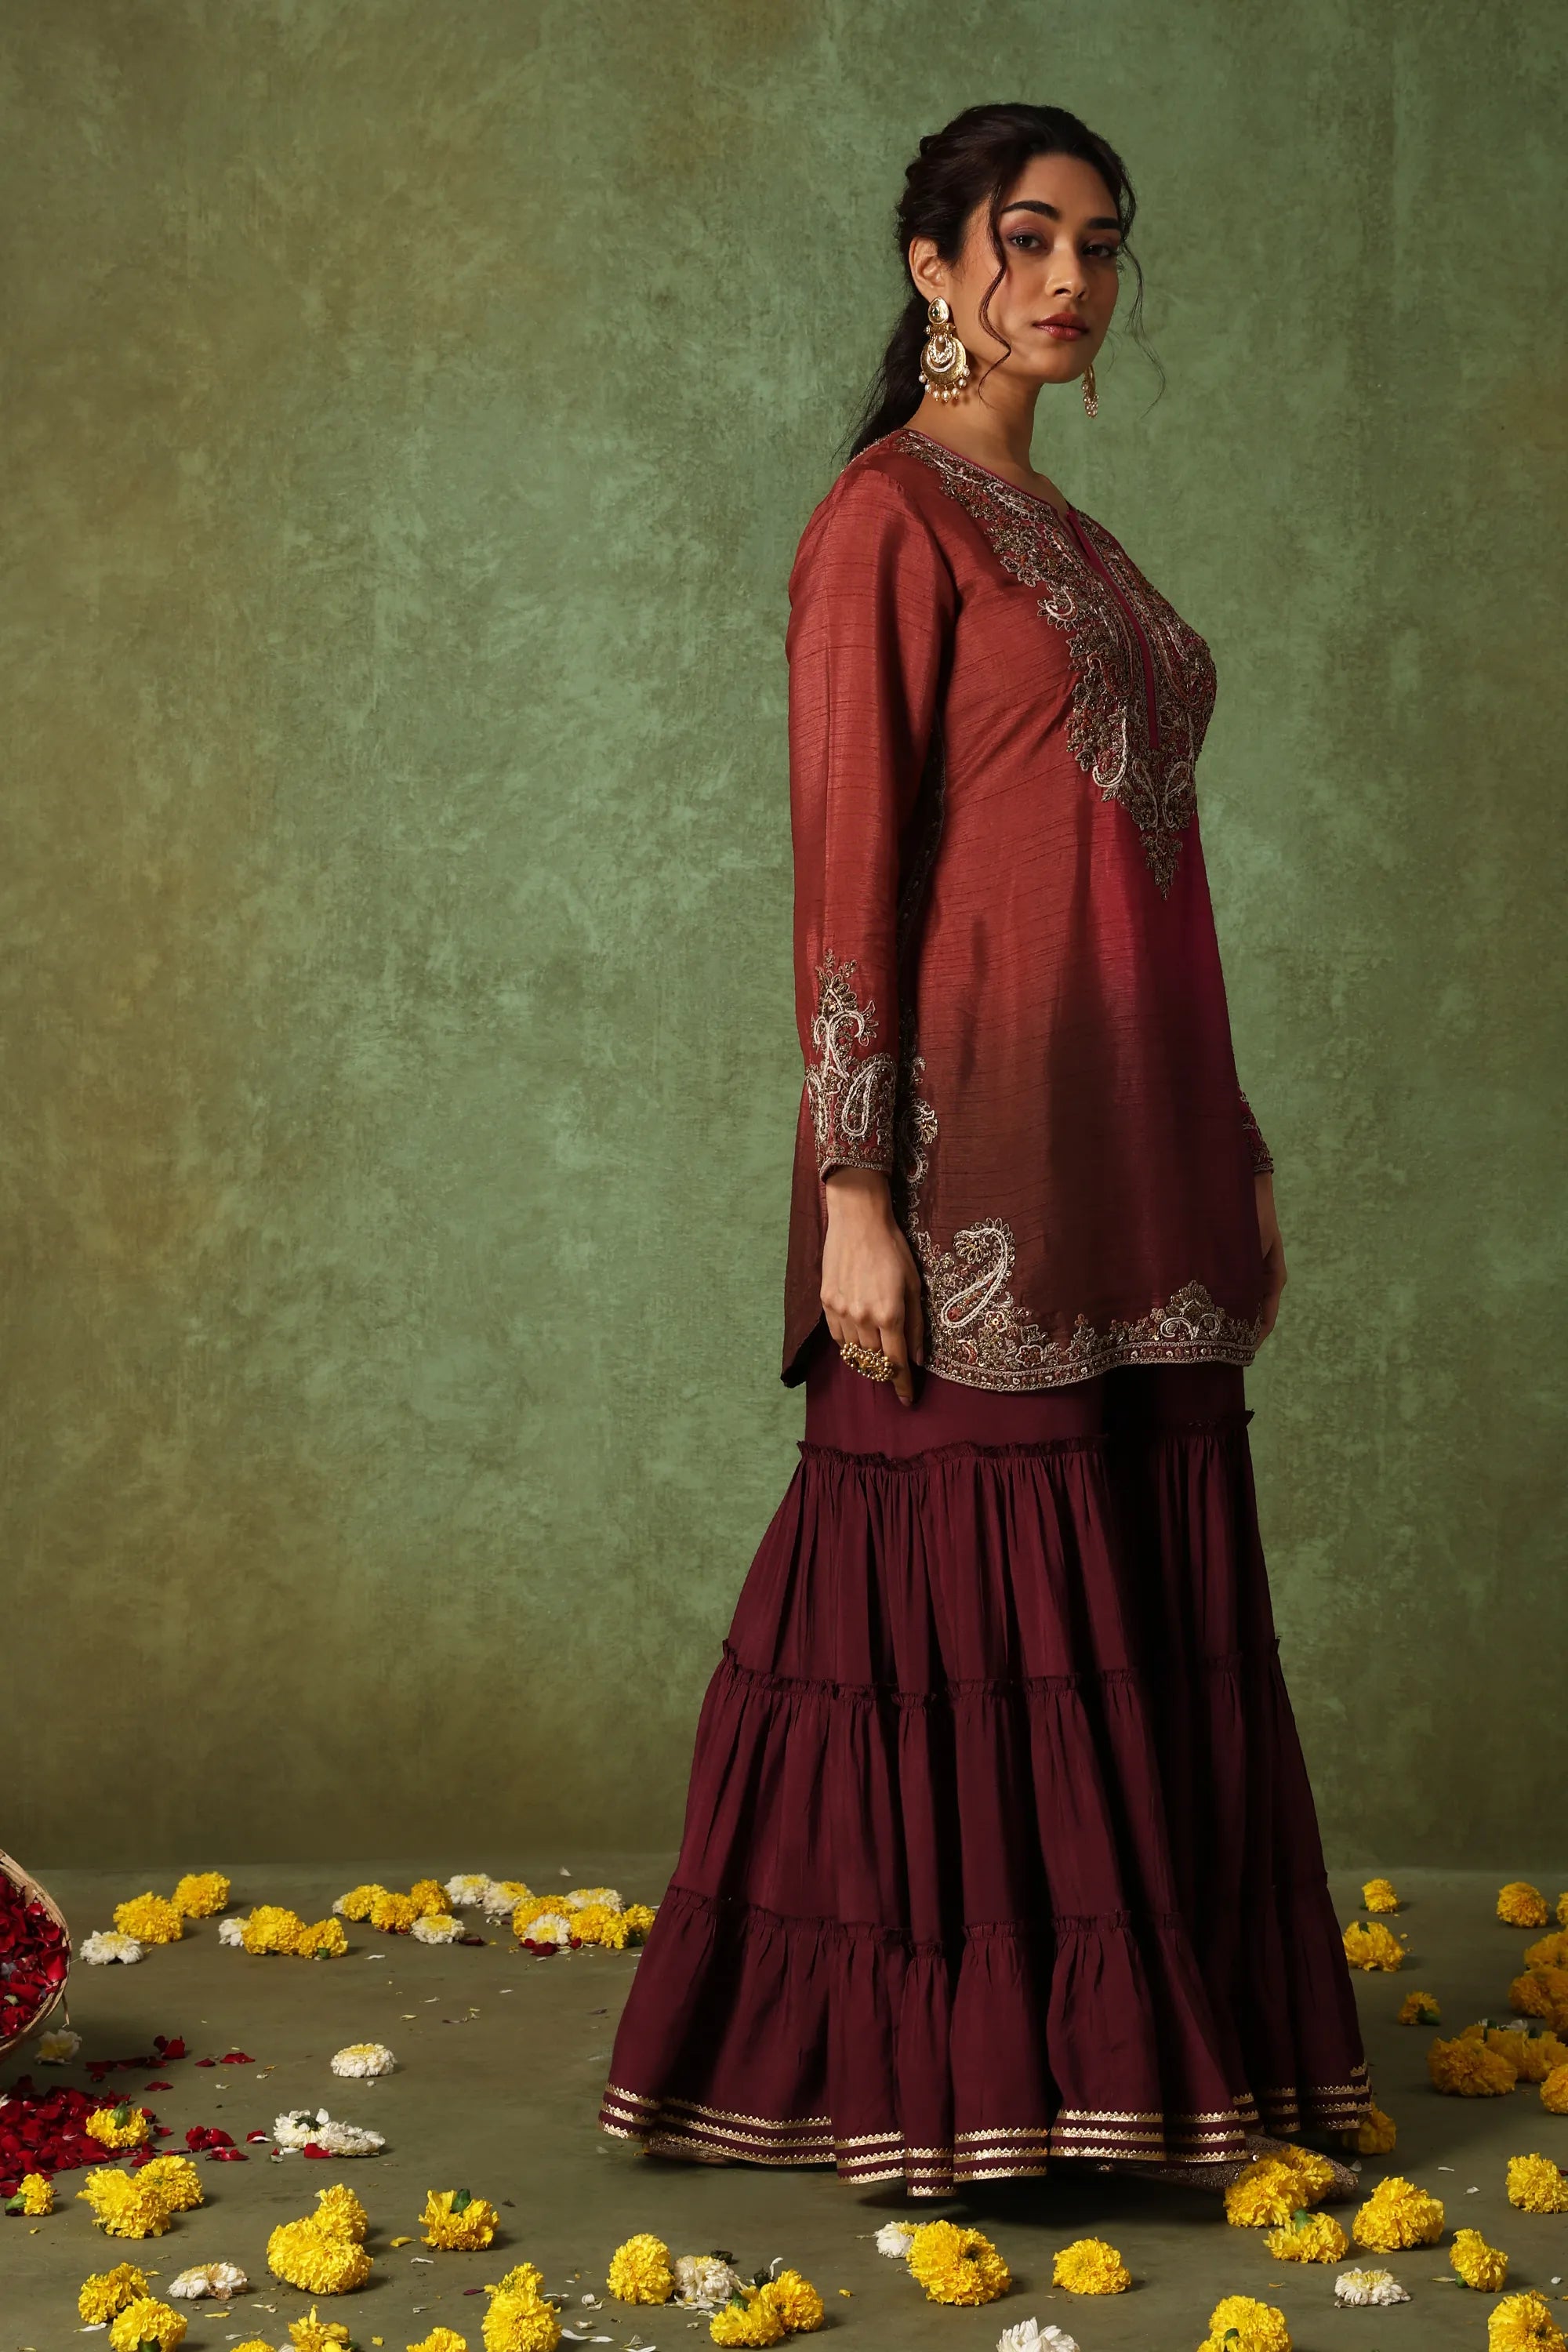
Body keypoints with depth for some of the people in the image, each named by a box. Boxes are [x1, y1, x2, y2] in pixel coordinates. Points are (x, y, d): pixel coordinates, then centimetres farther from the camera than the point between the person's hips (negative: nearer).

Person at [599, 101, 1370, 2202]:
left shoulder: (1066, 534, 18)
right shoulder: (890, 517, -7)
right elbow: (846, 864, -12)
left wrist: (1233, 1158, 18)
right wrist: (855, 1192, -18)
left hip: (1133, 1151, 9)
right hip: (983, 1138, -8)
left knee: (1144, 1599, 11)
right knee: (979, 1590, -3)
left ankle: (1122, 2047, 21)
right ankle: (949, 2077, 8)